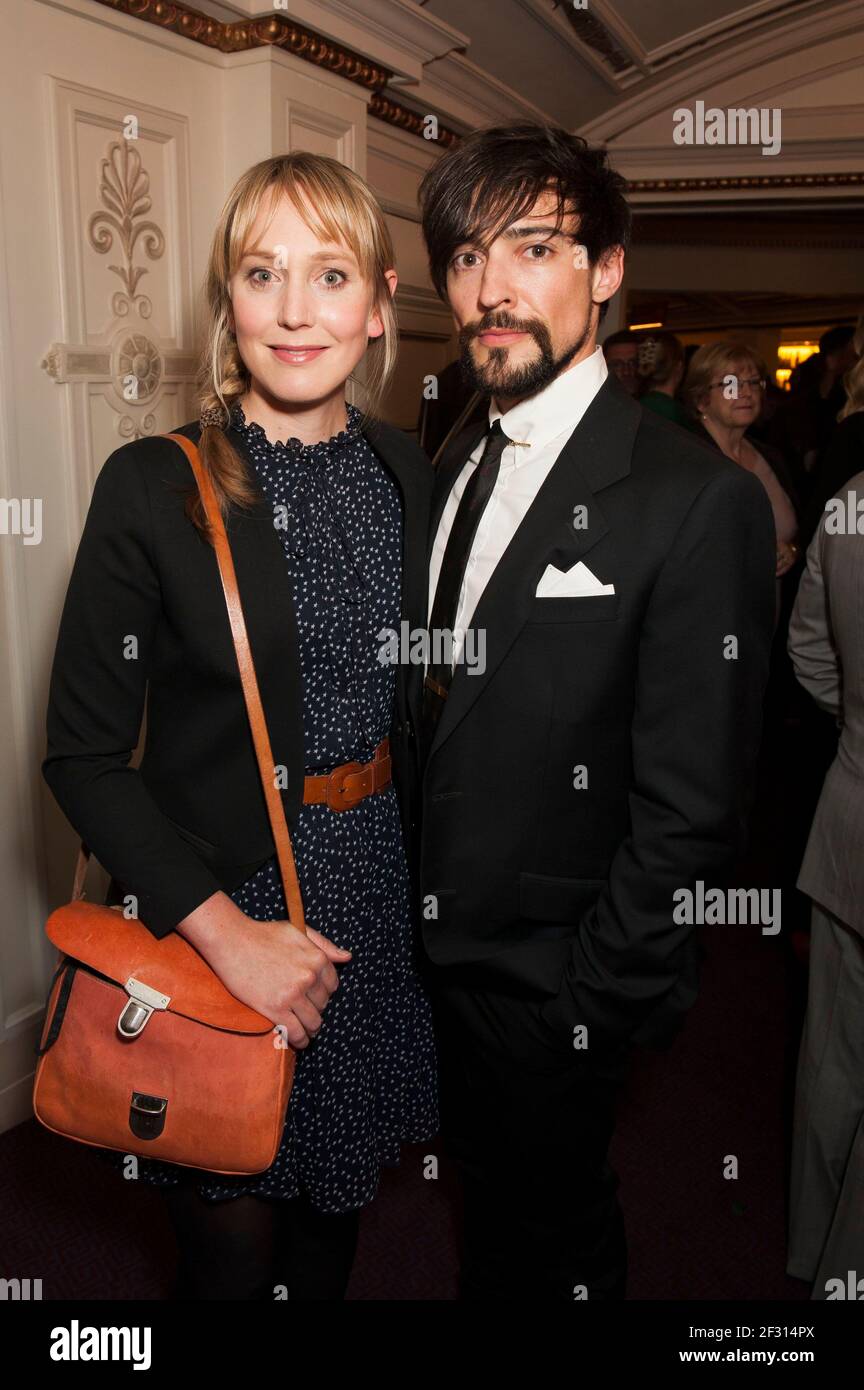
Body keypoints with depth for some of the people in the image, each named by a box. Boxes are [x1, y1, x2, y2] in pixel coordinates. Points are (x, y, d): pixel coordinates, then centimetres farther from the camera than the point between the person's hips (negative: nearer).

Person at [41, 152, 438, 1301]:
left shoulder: (410, 477, 1)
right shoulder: (154, 487, -13)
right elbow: (85, 753, -11)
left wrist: (427, 879, 1)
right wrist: (225, 928, -18)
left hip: (377, 900, 4)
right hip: (212, 909, -4)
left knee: (337, 1212, 23)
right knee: (233, 1239, 15)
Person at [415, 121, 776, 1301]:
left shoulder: (701, 504, -21)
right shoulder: (454, 468, 3)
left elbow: (690, 812, -20)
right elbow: (445, 706, 5)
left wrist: (589, 1005, -15)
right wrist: (411, 913, 2)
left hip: (552, 985, -6)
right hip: (444, 946, 6)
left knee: (553, 1241, 19)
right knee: (486, 1197, 28)